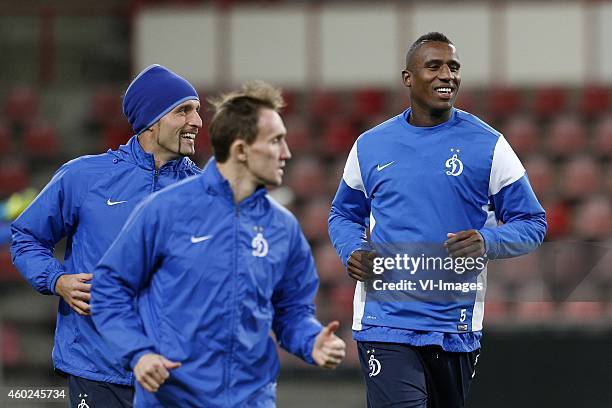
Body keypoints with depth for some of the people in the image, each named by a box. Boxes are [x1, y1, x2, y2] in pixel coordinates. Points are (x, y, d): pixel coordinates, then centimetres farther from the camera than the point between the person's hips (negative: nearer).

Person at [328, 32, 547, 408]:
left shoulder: (488, 145, 1)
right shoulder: (370, 145, 7)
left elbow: (532, 223, 3)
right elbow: (344, 214, 21)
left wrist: (487, 242, -17)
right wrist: (352, 251, -1)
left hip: (456, 329, 1)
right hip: (385, 321, -1)